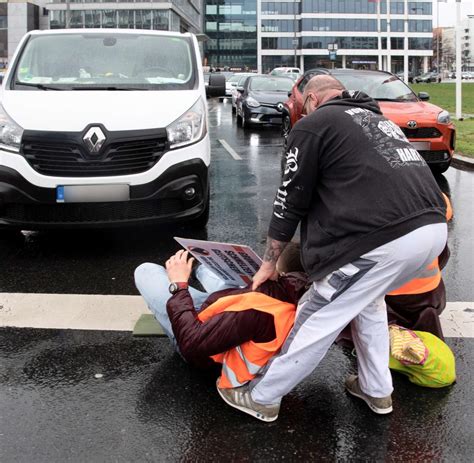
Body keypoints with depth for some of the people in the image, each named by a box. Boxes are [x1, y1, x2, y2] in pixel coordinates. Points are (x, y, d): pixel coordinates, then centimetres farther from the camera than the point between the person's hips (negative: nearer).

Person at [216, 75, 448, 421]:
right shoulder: (379, 119, 30)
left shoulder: (313, 124, 7)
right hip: (434, 228, 8)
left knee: (319, 319, 5)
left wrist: (270, 263, 20)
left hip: (386, 240, -8)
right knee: (367, 297, 30)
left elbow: (290, 202, 8)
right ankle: (377, 390, 38)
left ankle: (262, 397, 20)